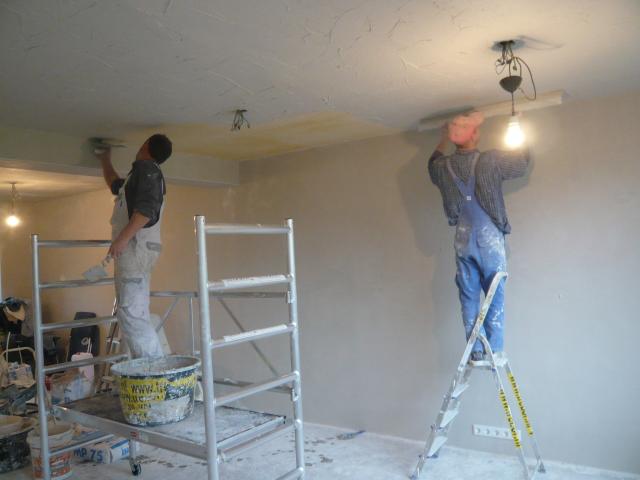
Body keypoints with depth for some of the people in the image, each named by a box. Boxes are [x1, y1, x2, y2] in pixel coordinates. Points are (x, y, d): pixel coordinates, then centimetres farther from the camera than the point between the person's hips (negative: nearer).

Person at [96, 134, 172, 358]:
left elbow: (146, 209, -20)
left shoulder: (147, 169, -5)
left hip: (136, 246, -10)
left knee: (130, 312, -16)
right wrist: (105, 160, 53)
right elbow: (115, 185, 45)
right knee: (137, 314, 8)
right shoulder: (140, 174, 24)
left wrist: (123, 238, -26)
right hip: (133, 248, 10)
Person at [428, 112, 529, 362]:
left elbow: (433, 164, 26)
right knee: (495, 295, 5)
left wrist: (444, 140, 38)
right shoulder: (490, 160, -9)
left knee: (469, 296, 8)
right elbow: (522, 162, 8)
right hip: (490, 237, -3)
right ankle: (495, 351, 5)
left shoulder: (445, 166, 1)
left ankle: (476, 351, 8)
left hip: (463, 240, 3)